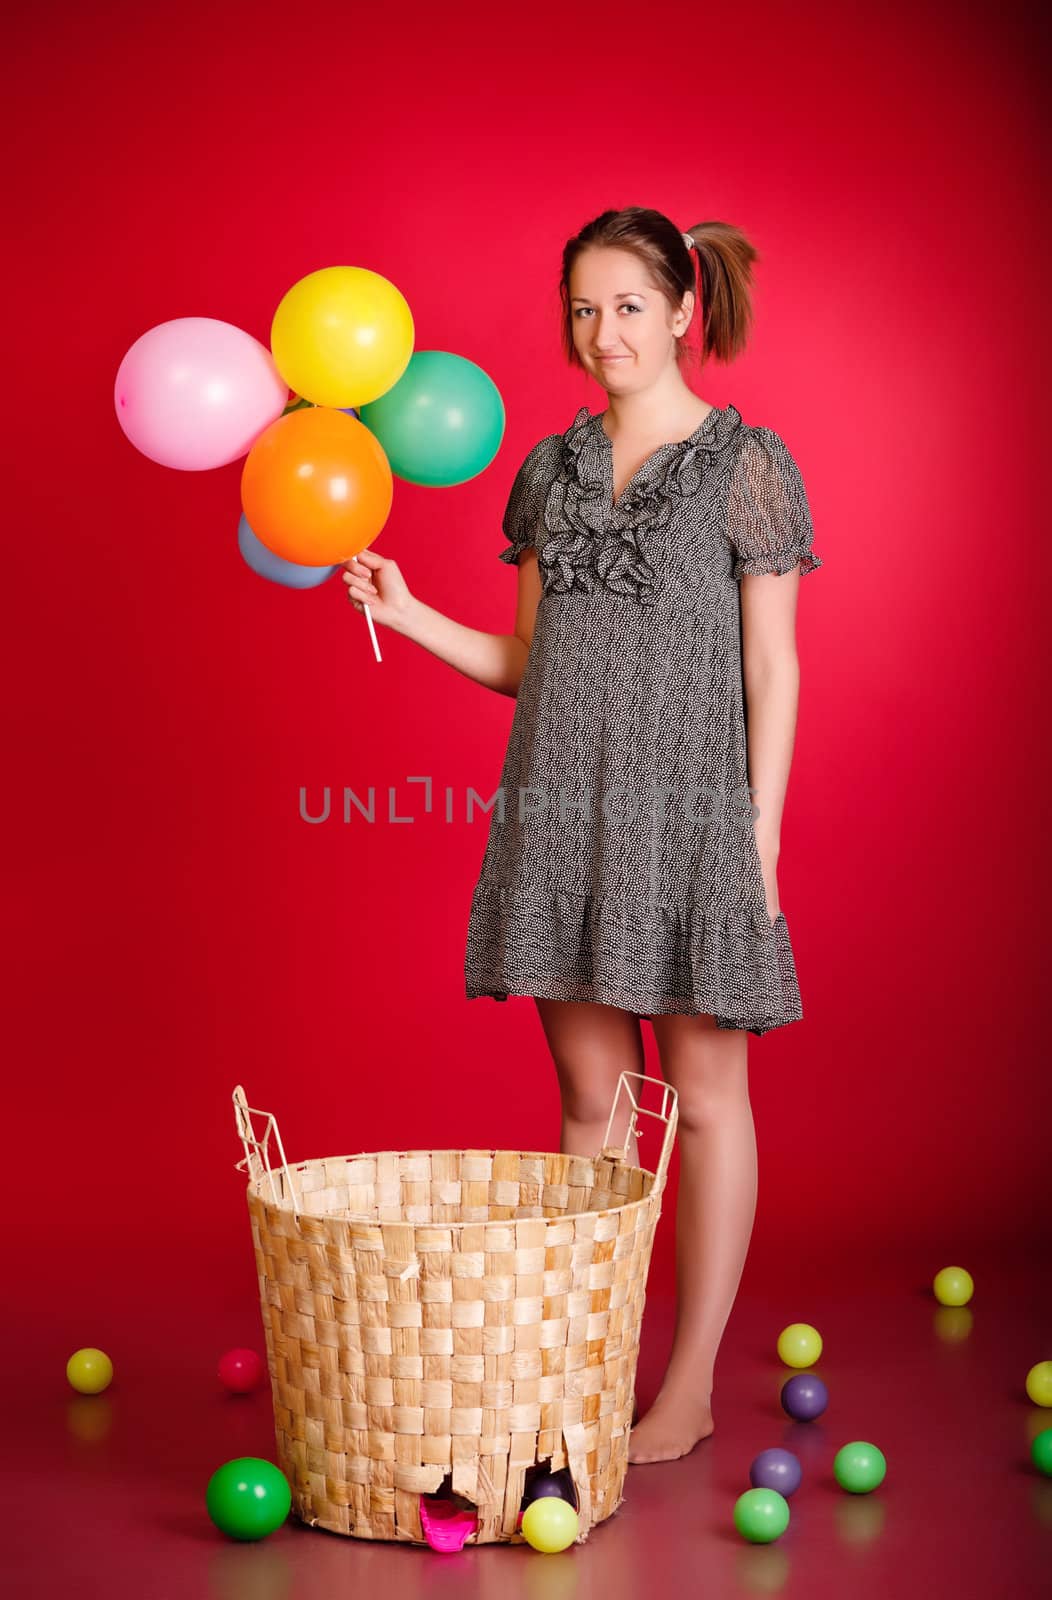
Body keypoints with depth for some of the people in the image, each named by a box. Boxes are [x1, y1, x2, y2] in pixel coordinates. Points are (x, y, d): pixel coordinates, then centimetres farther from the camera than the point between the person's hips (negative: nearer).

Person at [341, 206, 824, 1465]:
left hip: (687, 811, -5)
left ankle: (691, 1385, 15)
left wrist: (762, 835, -10)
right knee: (589, 1093, 10)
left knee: (703, 1098, 4)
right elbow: (529, 664, 14)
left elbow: (772, 668, -4)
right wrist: (410, 617, 0)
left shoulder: (747, 464, -3)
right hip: (563, 812, 5)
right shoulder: (551, 468, 12)